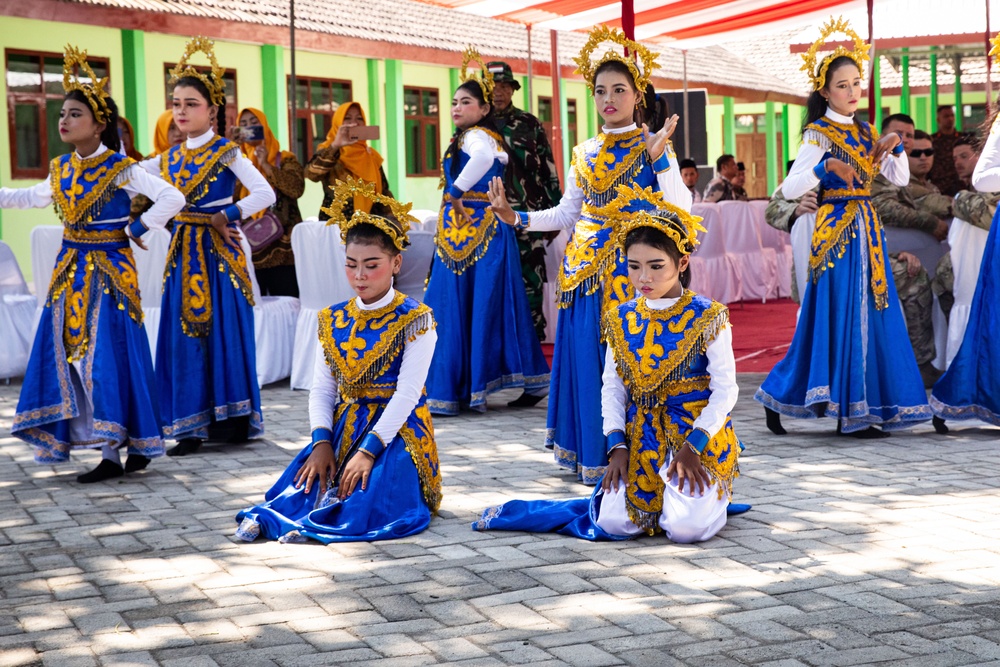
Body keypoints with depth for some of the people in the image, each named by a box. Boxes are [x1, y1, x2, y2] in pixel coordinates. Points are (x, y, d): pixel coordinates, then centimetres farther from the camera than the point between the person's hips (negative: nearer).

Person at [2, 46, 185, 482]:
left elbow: (172, 198, -16)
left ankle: (114, 453, -2)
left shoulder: (120, 169, -12)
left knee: (106, 356, -8)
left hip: (109, 270, -7)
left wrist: (137, 229, -13)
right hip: (71, 270, 7)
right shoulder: (61, 169, 8)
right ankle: (114, 449, 15)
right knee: (68, 353, 7)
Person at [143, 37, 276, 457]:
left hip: (219, 251, -5)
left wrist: (225, 217, -16)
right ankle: (190, 426, 9)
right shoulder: (169, 159, 10)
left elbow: (265, 194, -16)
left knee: (224, 330, -2)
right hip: (183, 255, 5)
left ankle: (236, 417, 10)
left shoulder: (227, 154, -7)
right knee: (184, 335, 4)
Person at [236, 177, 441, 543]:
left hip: (393, 431, -4)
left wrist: (368, 450, -23)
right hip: (343, 428, 4)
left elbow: (408, 392, -15)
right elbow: (322, 389, 5)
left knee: (368, 508, -27)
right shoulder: (333, 320, 10)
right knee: (300, 488, -25)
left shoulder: (415, 319, -7)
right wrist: (321, 442, -13)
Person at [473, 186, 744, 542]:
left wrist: (692, 447, -18)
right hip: (640, 438, 3)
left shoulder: (707, 318, -8)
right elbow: (612, 387, 7)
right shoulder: (622, 319, 5)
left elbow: (725, 390, -10)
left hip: (699, 436, -3)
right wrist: (617, 445, -6)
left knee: (686, 527, -22)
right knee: (616, 524, -17)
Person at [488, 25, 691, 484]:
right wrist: (516, 218, 7)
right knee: (586, 359, 5)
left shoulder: (653, 148, -1)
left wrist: (659, 158, -20)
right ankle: (589, 453, 14)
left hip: (630, 267, -5)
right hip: (585, 267, 5)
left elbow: (681, 211, -12)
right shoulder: (584, 153, 12)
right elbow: (567, 212, 18)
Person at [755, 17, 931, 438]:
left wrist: (895, 148, -3)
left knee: (870, 313, 6)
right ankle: (850, 414, 1)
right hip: (837, 230, -7)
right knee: (841, 315, -6)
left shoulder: (864, 132, 14)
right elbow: (789, 189, -15)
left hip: (867, 229, 7)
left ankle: (860, 409, 12)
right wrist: (827, 167, -27)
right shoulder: (819, 134, -6)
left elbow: (900, 179, 14)